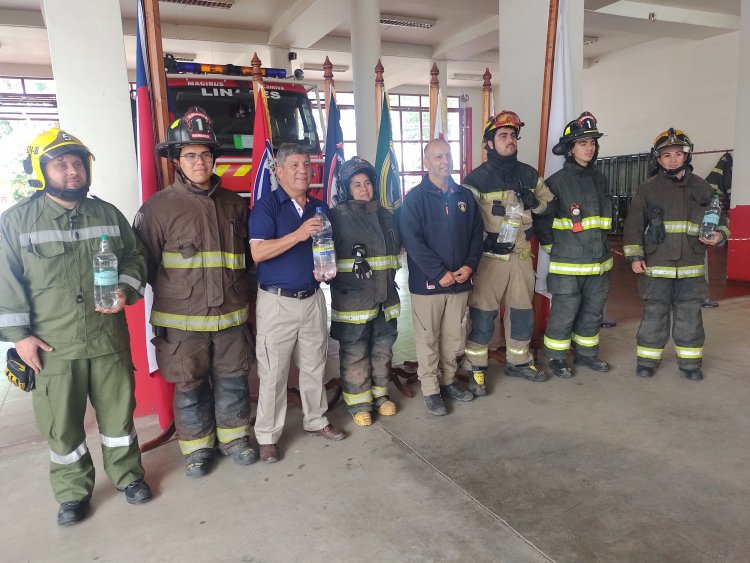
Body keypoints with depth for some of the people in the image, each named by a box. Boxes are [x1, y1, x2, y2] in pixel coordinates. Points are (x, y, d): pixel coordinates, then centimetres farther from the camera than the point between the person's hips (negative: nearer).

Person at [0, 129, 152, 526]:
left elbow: (134, 257, 13)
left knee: (118, 411, 13)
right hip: (51, 346, -2)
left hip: (109, 339, 2)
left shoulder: (107, 214, 6)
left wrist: (126, 291, -6)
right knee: (62, 423, 10)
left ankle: (127, 475, 33)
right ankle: (73, 492, 30)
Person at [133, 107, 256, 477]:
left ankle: (233, 437, 31)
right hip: (183, 321, -3)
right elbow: (145, 262, -4)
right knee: (190, 386, 10)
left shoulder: (233, 203, 7)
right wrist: (173, 297, -2)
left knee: (233, 380, 12)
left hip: (231, 315, 3)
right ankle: (197, 447, 28)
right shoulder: (158, 207, -6)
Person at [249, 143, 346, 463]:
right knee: (273, 371, 1)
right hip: (277, 301, -5)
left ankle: (315, 420, 32)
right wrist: (299, 235, -25)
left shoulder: (319, 208, 11)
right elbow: (258, 252, -18)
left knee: (315, 365, 14)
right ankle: (267, 436, 16)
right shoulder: (267, 206, -7)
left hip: (313, 298, 5)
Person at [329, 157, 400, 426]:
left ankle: (380, 393, 31)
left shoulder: (384, 215, 12)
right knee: (355, 353, 2)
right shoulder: (338, 216, -6)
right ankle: (358, 403, 17)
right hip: (353, 298, -5)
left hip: (385, 296, 6)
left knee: (383, 348, 15)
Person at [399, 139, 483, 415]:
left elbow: (476, 234, 12)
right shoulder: (415, 198, -6)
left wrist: (470, 265, -3)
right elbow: (412, 240, -14)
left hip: (459, 280, 5)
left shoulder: (464, 196, 10)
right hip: (427, 282, -5)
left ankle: (448, 380, 32)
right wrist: (440, 273, -17)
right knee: (428, 339, 4)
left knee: (453, 337, 15)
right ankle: (431, 390, 17)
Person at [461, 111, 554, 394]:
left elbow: (549, 200, 21)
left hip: (522, 255, 6)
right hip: (490, 256, -5)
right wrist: (489, 241, -18)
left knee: (522, 312, 14)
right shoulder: (477, 179, -7)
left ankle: (518, 362, 32)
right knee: (483, 315, -2)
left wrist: (534, 202, -1)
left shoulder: (528, 174, 9)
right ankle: (475, 369, 13)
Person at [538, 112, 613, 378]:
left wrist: (600, 245, 17)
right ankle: (557, 358, 19)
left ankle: (587, 353, 33)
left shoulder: (599, 180, 10)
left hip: (598, 261, 6)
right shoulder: (557, 182, -9)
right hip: (567, 265, -6)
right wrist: (556, 247, -3)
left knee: (593, 312, 16)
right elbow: (543, 221, -6)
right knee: (564, 313, 1)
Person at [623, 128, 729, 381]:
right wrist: (634, 256, -5)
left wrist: (719, 235, -6)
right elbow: (633, 225, 1)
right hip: (656, 265, -2)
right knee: (654, 314, 5)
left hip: (691, 265, 2)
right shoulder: (647, 189, 2)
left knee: (690, 315, 8)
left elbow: (719, 218, 16)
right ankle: (647, 359, 18)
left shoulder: (701, 187, 8)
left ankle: (690, 361, 21)